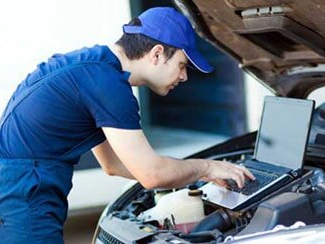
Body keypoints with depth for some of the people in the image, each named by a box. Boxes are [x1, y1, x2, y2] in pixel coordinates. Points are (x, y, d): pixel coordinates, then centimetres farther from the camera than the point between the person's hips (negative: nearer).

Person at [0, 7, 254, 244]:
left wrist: (199, 173, 19)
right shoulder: (107, 83, -17)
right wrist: (206, 167, 2)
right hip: (21, 204, -10)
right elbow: (151, 175, -17)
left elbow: (114, 164, 20)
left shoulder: (93, 64, 13)